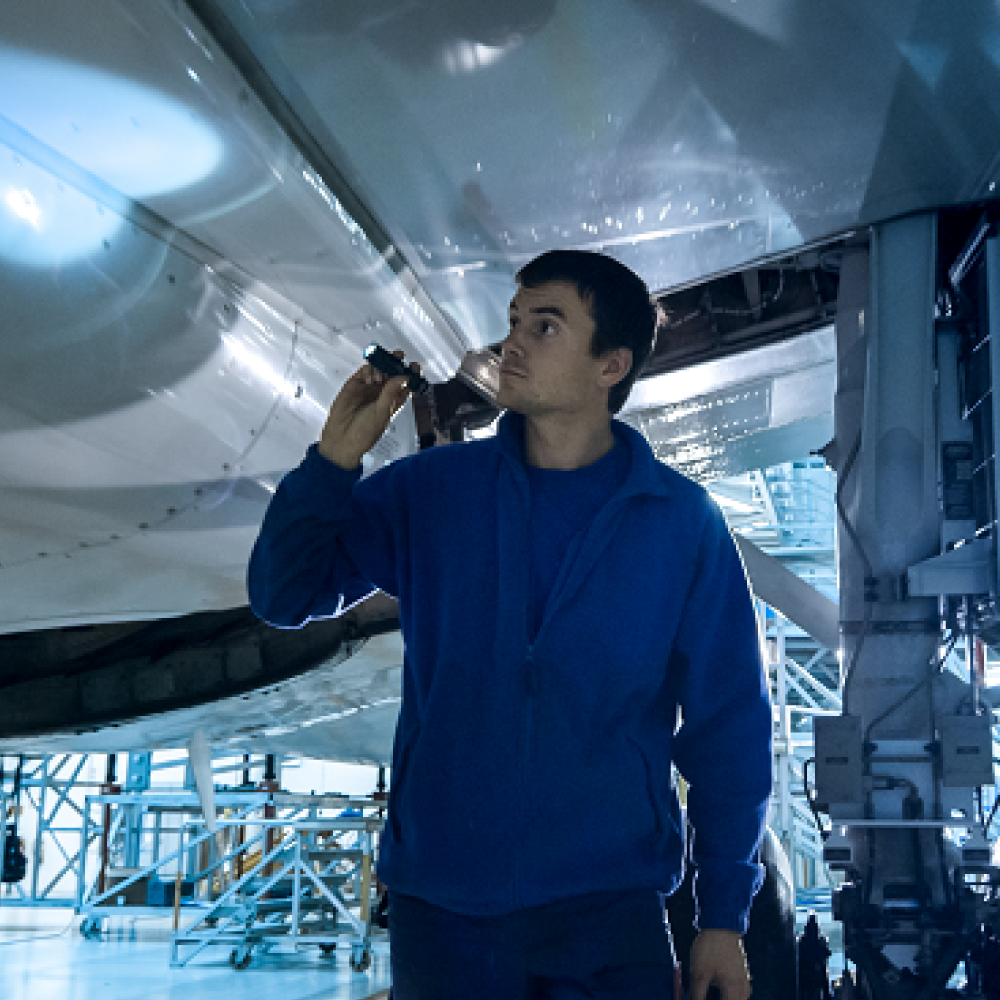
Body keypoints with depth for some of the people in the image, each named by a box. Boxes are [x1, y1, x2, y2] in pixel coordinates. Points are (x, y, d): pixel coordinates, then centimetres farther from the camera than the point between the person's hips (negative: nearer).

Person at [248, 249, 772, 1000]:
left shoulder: (682, 522, -2)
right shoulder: (429, 490, 3)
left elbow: (728, 724, 0)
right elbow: (284, 594, 4)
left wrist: (724, 916, -1)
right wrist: (336, 458, -11)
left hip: (607, 909, -1)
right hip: (437, 907, 2)